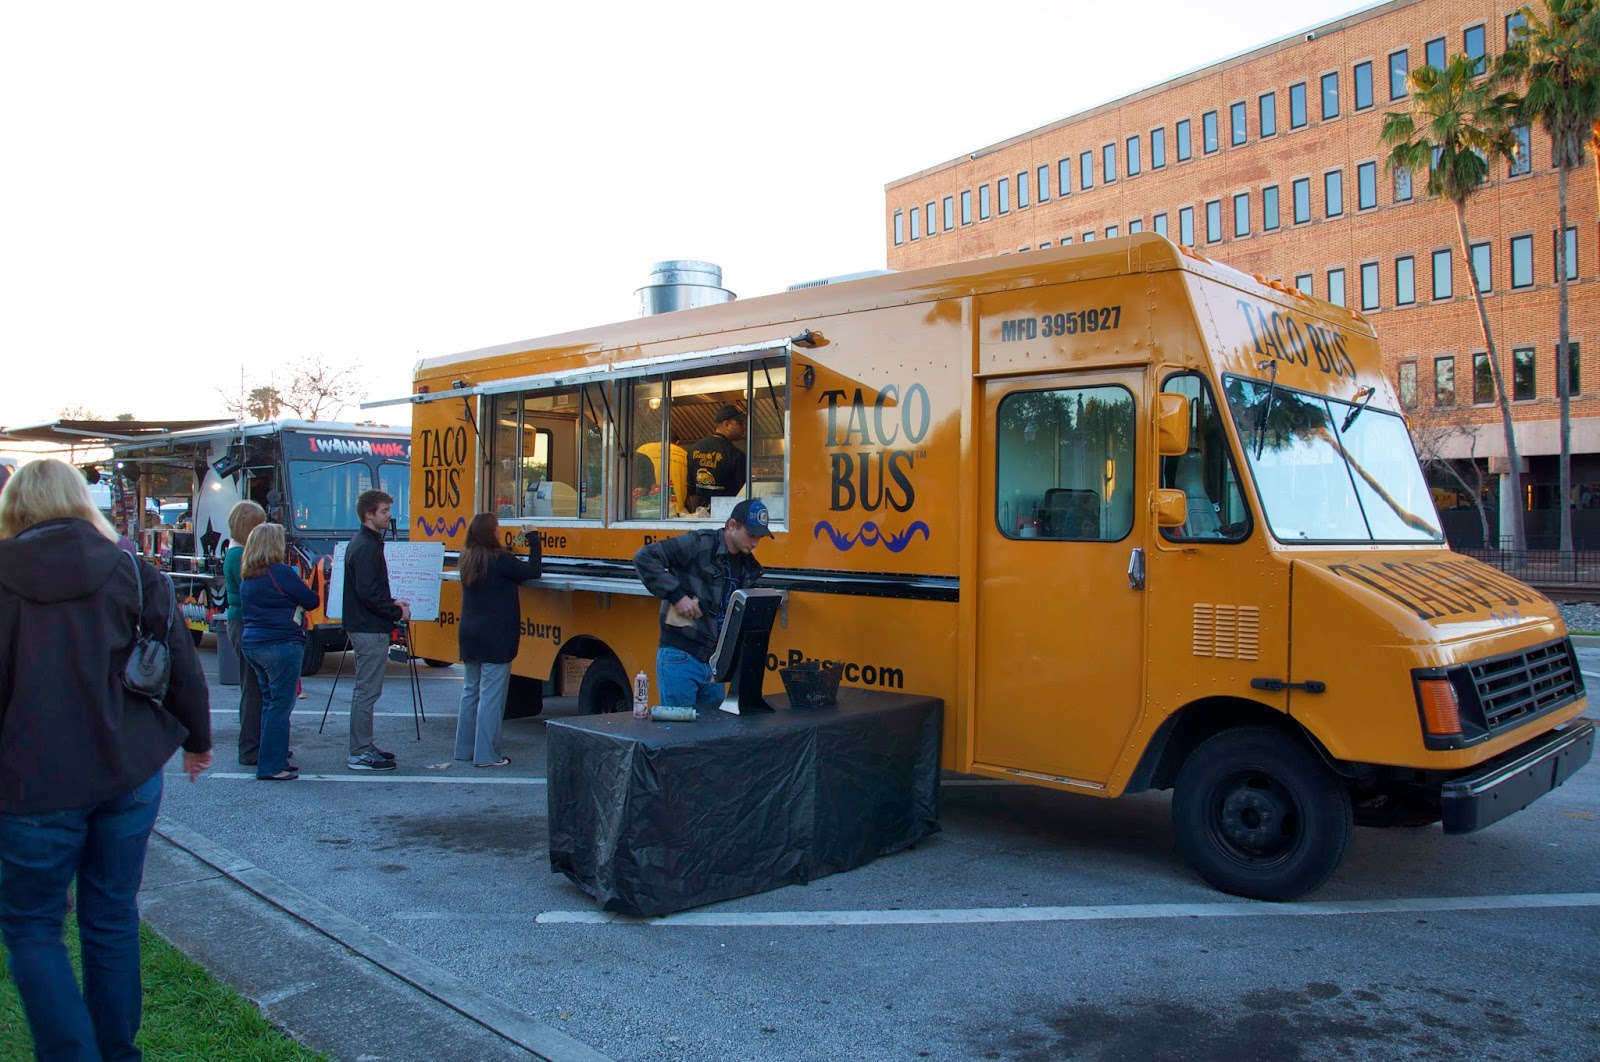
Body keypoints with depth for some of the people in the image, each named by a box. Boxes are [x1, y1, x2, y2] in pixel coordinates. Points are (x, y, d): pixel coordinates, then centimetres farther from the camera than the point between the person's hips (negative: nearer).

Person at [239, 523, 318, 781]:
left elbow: (244, 606, 19)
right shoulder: (281, 573, -14)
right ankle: (272, 767, -1)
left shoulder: (246, 576, 10)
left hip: (252, 645, 9)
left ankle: (273, 759, 22)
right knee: (280, 706, -3)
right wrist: (297, 583, 13)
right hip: (281, 646, -8)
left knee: (269, 703, 17)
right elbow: (311, 601, -7)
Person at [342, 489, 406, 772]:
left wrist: (391, 603, 9)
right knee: (367, 691, -5)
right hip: (370, 629, -11)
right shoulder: (367, 547, -17)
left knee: (365, 689, 15)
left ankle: (364, 747, 23)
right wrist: (397, 612, -13)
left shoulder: (365, 542, 15)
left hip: (364, 627, 11)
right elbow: (368, 592, -23)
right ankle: (360, 754, 0)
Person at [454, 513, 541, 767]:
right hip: (495, 638, -8)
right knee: (492, 694, -4)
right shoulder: (500, 559, -15)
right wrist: (534, 541, 2)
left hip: (470, 635, 8)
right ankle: (486, 754, -2)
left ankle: (464, 748, 22)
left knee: (471, 690, 15)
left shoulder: (467, 560, 7)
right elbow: (532, 572, -9)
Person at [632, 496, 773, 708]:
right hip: (680, 658, -7)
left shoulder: (747, 566, 11)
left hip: (714, 663, 7)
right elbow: (644, 557, -17)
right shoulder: (700, 544, -12)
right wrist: (676, 595, -20)